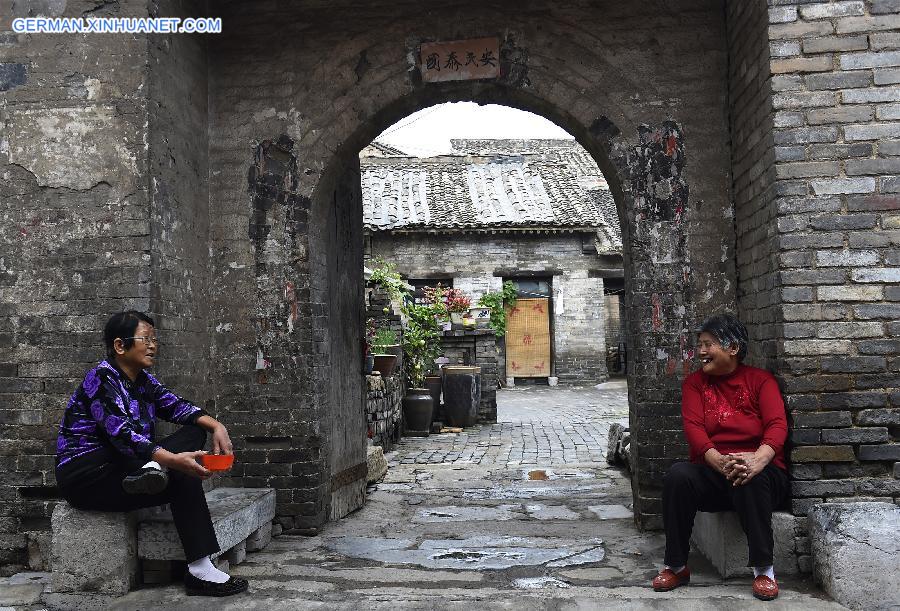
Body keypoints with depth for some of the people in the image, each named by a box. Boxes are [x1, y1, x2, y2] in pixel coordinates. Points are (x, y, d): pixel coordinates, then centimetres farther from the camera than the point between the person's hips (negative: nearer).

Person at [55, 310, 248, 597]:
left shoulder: (143, 381, 9)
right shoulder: (102, 379, -19)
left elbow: (177, 406, -1)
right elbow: (123, 434, -32)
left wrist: (216, 426, -22)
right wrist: (173, 460, -46)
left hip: (124, 466, 9)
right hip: (86, 474, -9)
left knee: (195, 431, -10)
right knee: (182, 478, -26)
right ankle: (201, 572, -31)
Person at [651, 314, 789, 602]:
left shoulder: (760, 379, 4)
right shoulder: (694, 383, 9)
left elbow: (777, 424, -11)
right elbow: (693, 427, -6)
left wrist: (758, 459, -33)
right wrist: (721, 462, -26)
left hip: (762, 472, -1)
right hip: (711, 473, 2)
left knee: (751, 479, -36)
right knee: (677, 475, -29)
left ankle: (764, 569, -21)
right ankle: (676, 566, -16)